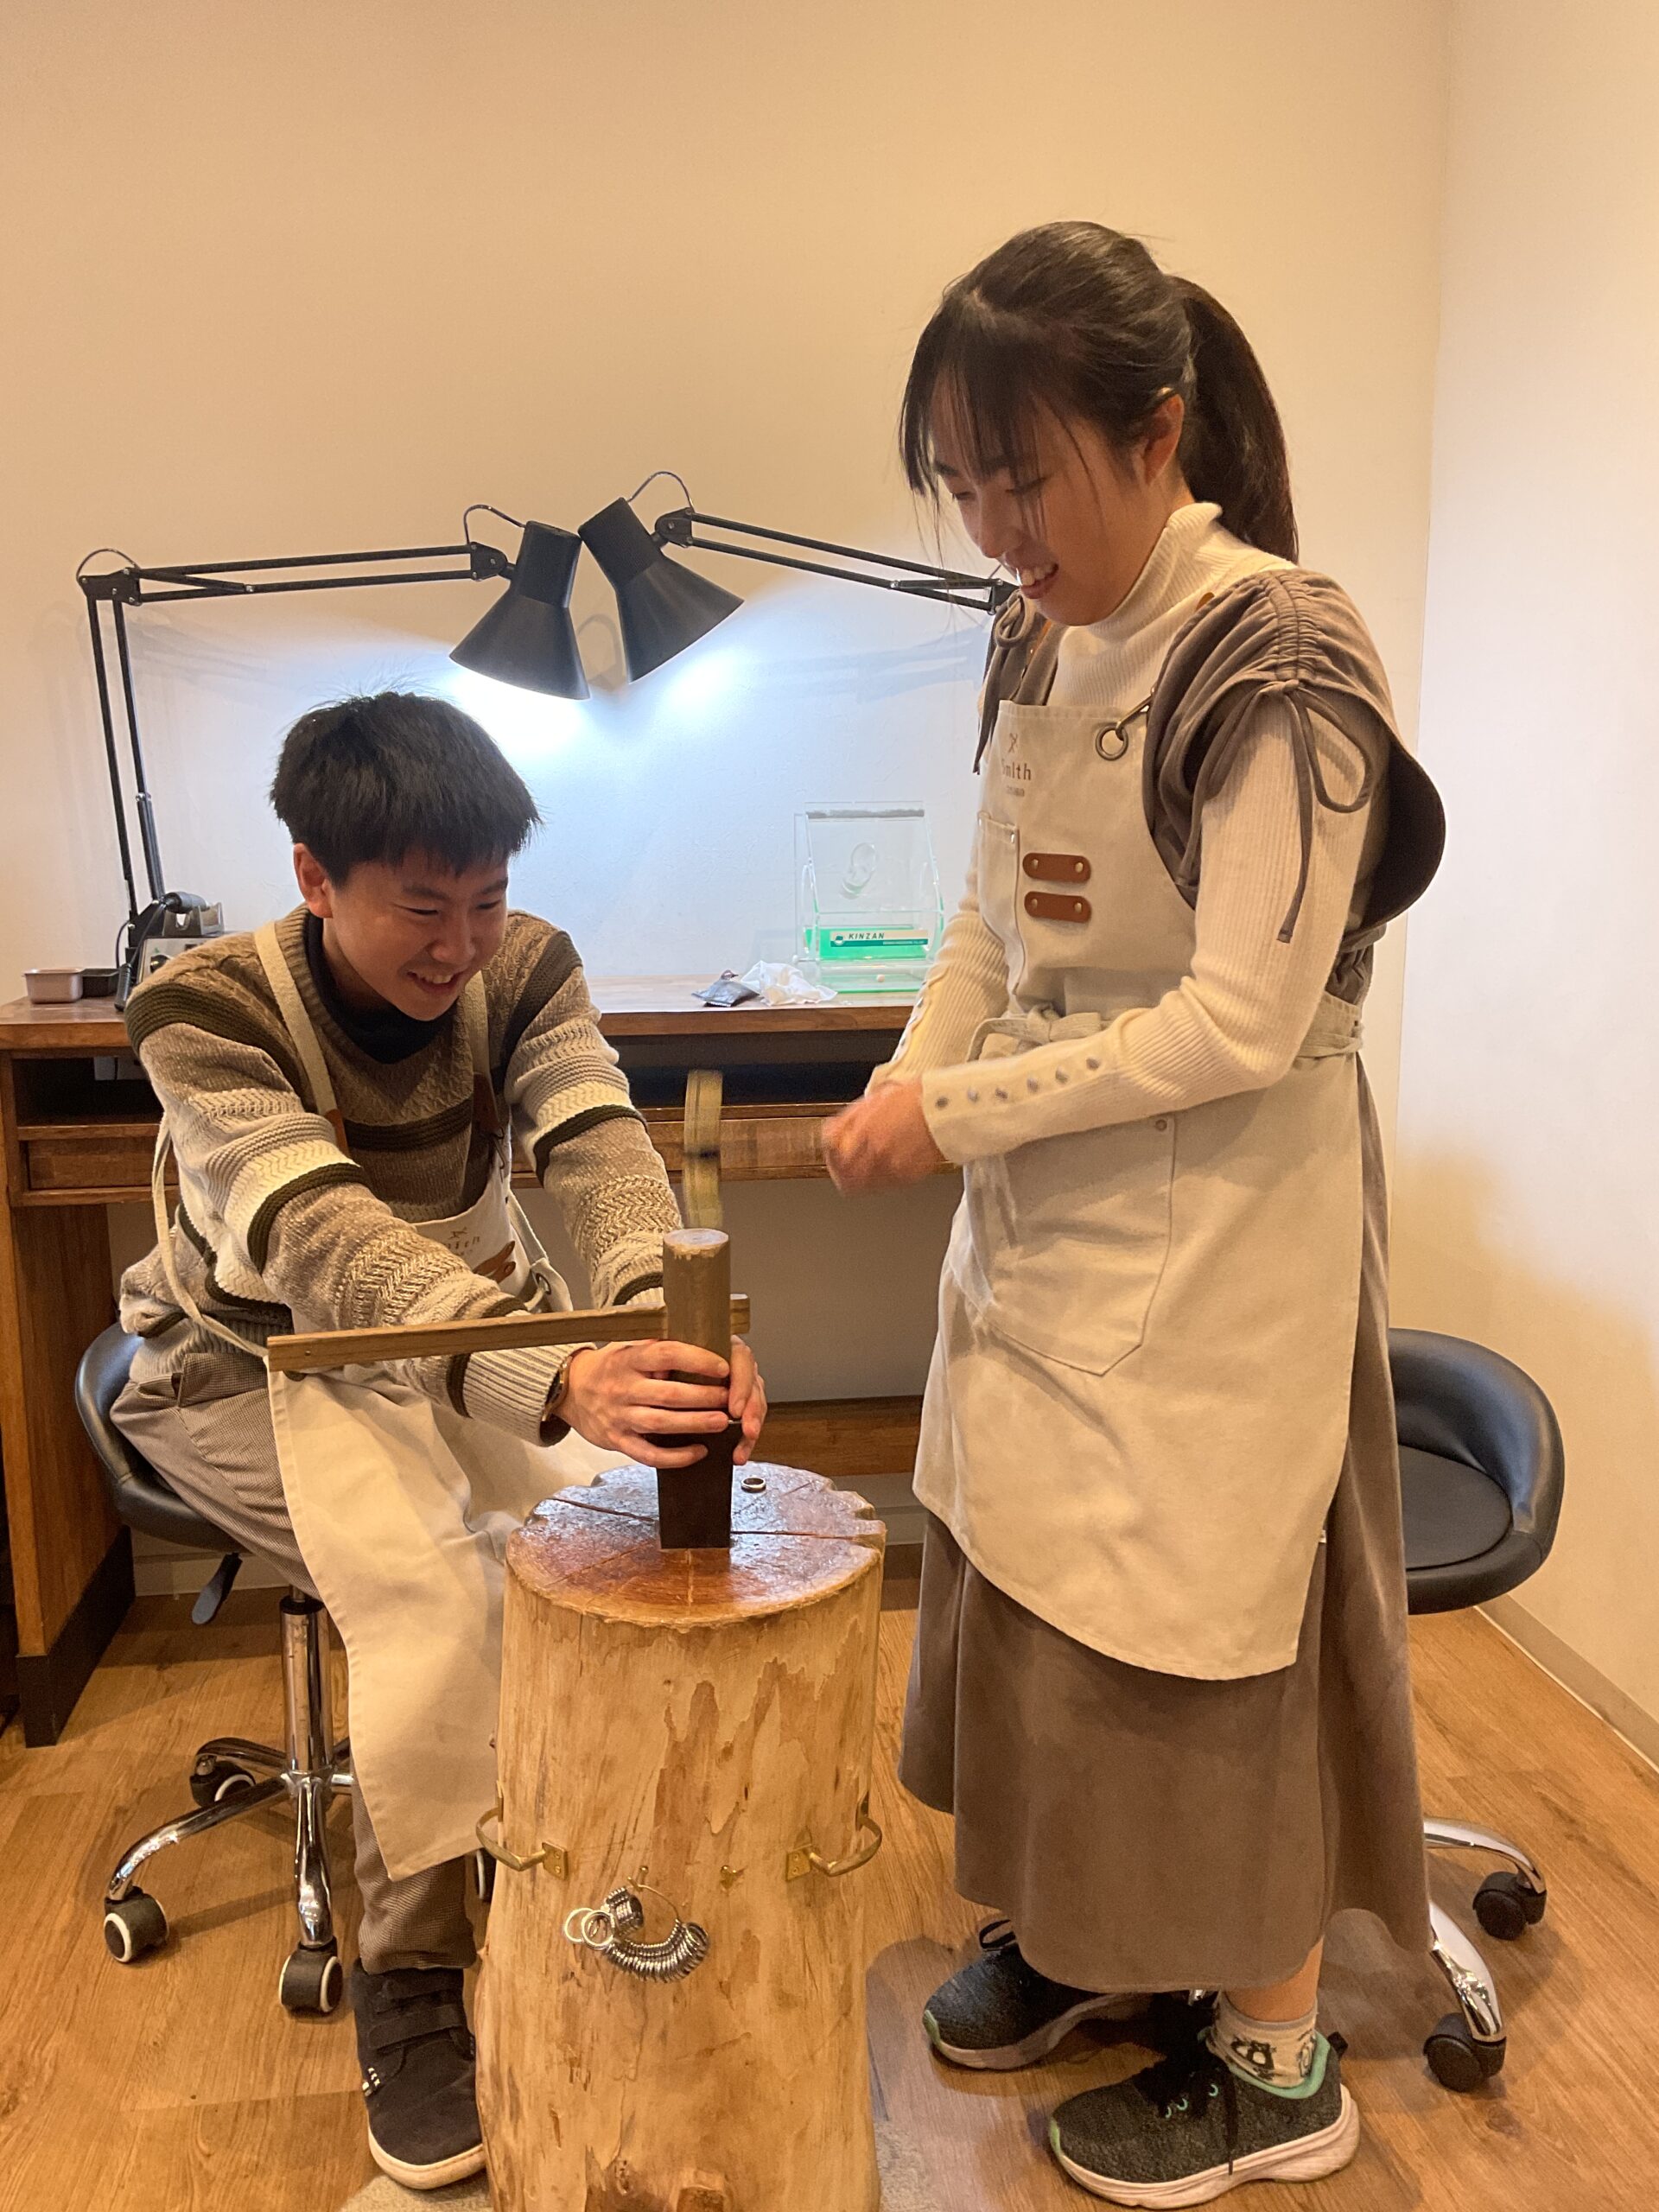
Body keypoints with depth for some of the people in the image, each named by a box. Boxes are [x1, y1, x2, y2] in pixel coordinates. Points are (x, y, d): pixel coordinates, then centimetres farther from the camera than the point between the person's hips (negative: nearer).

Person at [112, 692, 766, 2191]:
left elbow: (600, 1151, -28)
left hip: (478, 1329, 4)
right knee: (434, 1595, -28)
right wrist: (556, 1382, -58)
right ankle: (410, 1983, -4)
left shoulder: (525, 967, -12)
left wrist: (663, 1318, -51)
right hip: (262, 1365, -3)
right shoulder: (208, 1014, -25)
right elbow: (327, 1248, -40)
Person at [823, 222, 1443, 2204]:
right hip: (1040, 1207, 7)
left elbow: (1242, 1023, -20)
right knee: (1019, 1577, 15)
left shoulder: (1277, 664, -15)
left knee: (1186, 1621, 5)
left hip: (1209, 1225, -7)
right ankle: (1073, 1930, 40)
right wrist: (907, 1083, -4)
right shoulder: (1038, 647, 8)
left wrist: (955, 1114, -16)